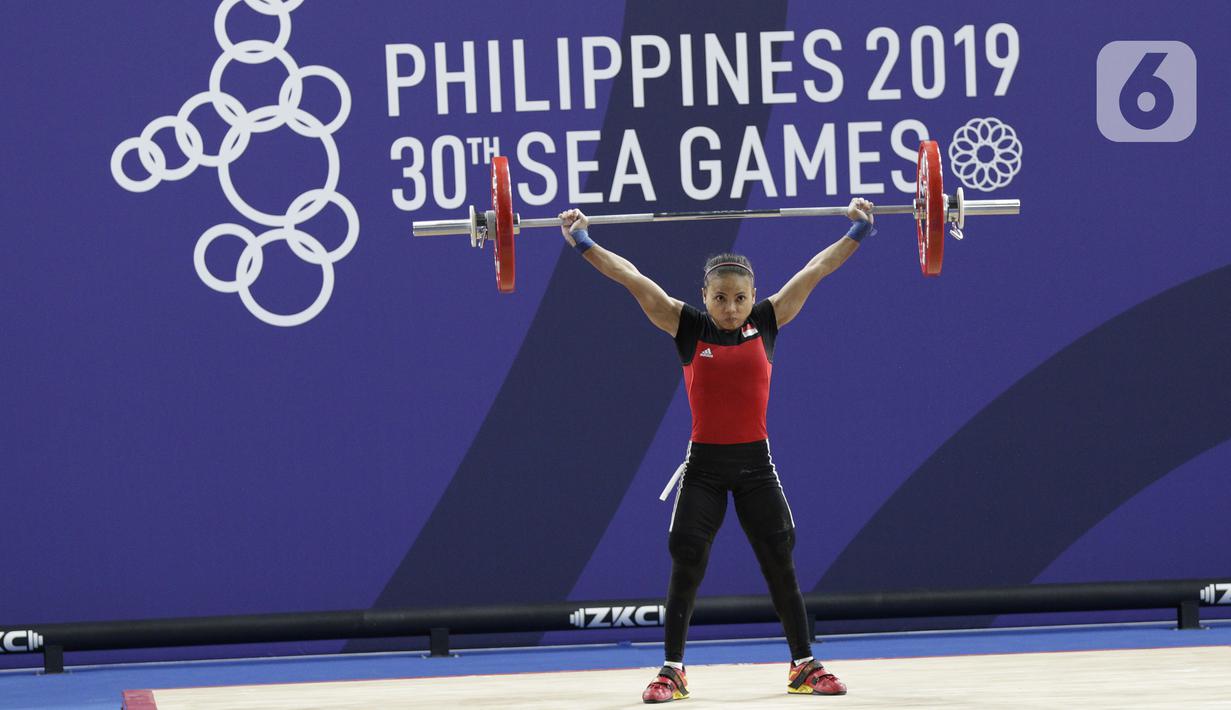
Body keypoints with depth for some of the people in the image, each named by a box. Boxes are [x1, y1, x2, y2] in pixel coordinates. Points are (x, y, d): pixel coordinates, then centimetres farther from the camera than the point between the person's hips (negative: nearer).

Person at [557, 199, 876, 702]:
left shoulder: (766, 323, -1)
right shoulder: (688, 328, -4)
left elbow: (814, 270, -3)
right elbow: (631, 278, -9)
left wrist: (858, 232, -8)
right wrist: (582, 243, -15)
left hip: (756, 463, 1)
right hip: (703, 466, -1)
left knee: (781, 566, 4)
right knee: (686, 566, -4)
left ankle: (805, 666, 13)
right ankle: (672, 670, 5)